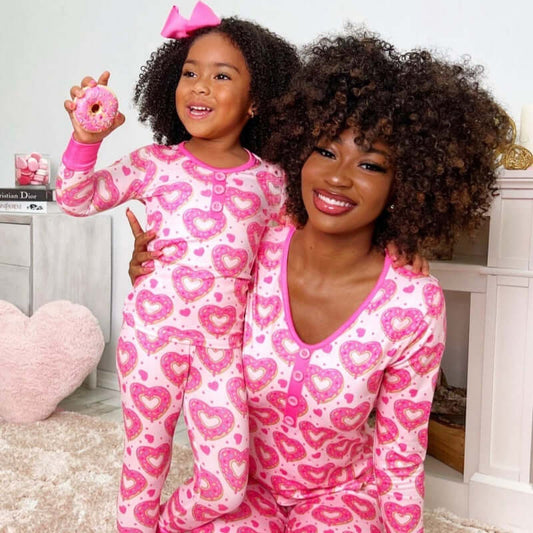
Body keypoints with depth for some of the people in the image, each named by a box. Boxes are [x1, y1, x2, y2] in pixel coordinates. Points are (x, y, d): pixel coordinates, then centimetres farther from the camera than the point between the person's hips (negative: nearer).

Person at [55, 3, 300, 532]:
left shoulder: (269, 181, 4)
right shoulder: (155, 163, 2)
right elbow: (77, 198, 1)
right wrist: (85, 139, -12)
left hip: (225, 341, 1)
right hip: (153, 329, 0)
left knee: (225, 487, 2)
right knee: (144, 458, 15)